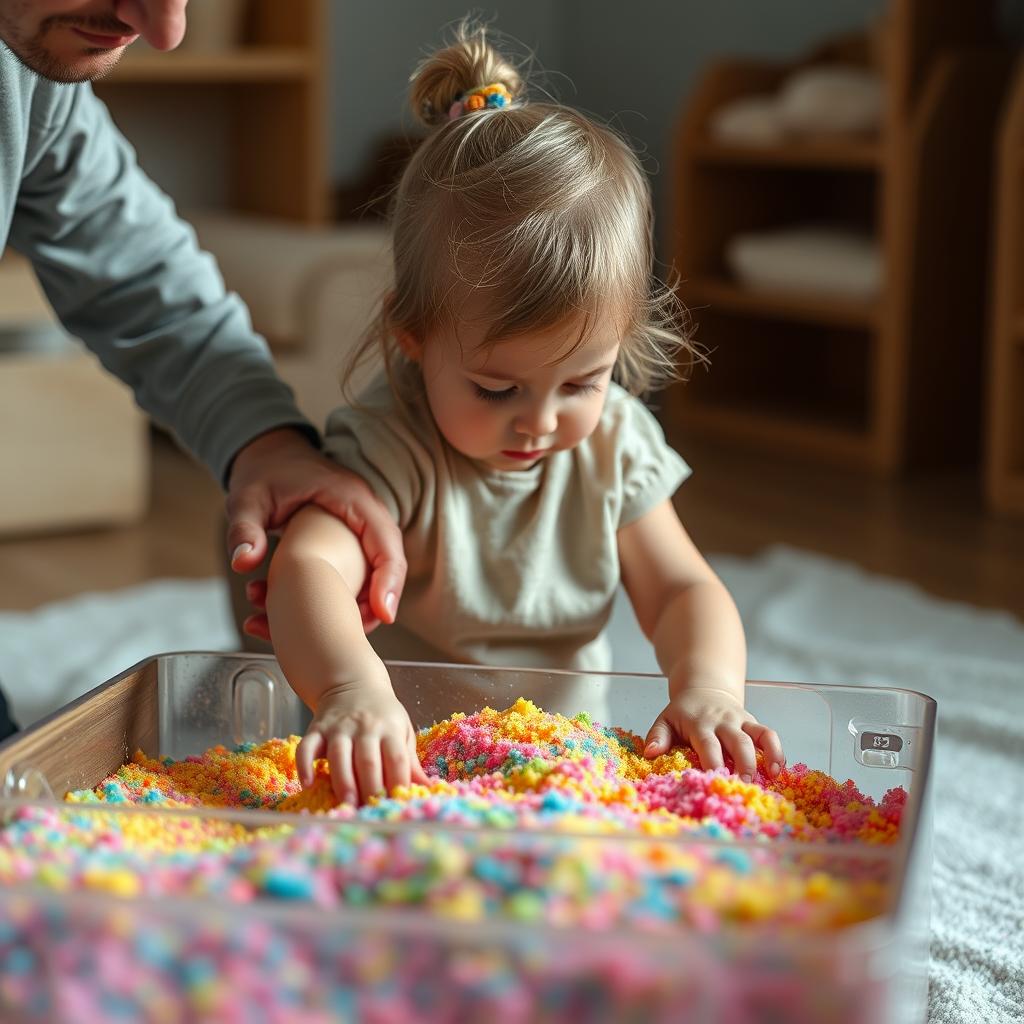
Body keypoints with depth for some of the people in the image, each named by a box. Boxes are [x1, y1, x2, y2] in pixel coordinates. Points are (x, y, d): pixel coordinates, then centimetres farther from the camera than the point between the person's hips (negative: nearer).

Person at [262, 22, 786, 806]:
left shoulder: (614, 444, -1)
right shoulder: (390, 449, -16)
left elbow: (682, 590, 1)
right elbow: (307, 563, -32)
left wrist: (707, 683, -22)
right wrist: (352, 686, -54)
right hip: (403, 769, -4)